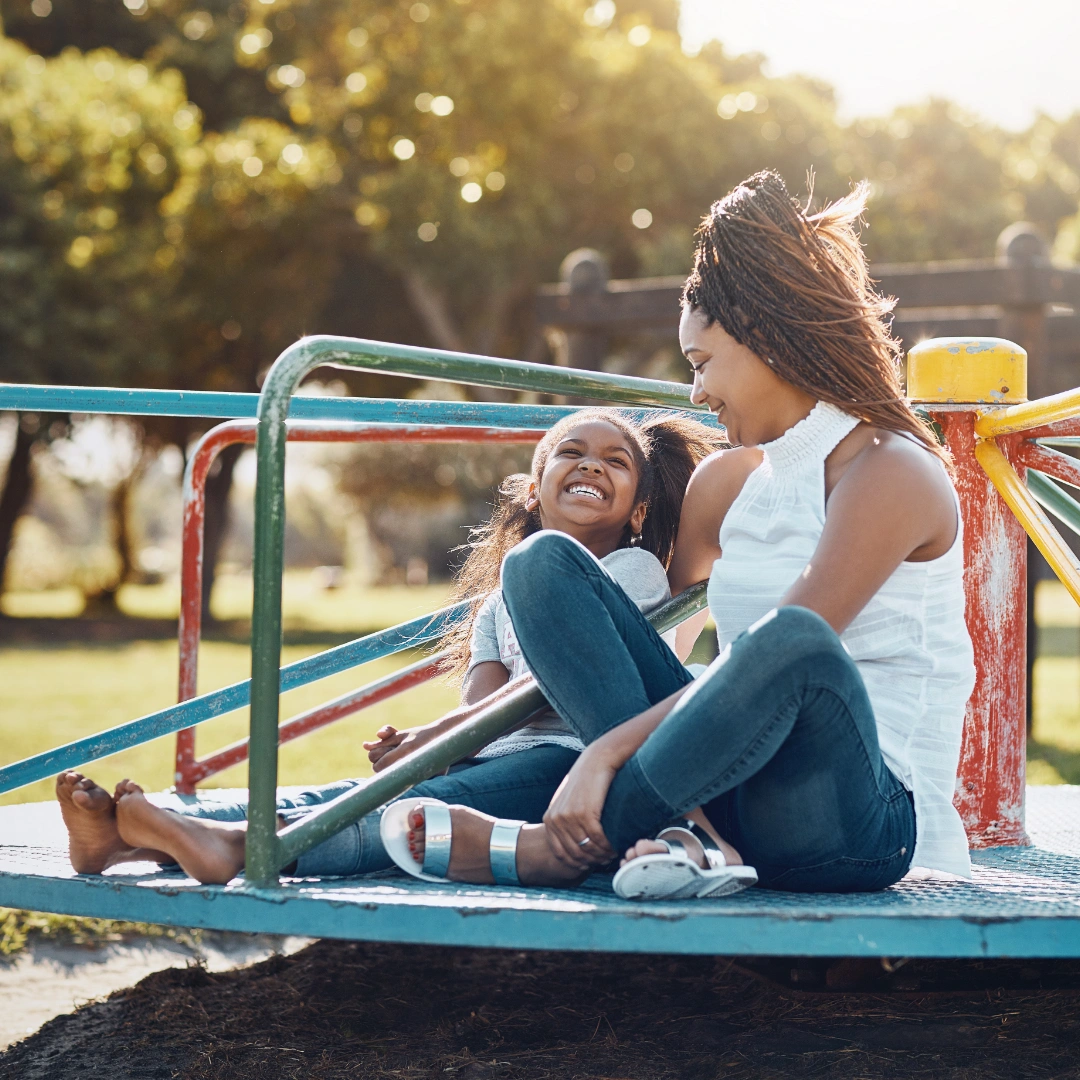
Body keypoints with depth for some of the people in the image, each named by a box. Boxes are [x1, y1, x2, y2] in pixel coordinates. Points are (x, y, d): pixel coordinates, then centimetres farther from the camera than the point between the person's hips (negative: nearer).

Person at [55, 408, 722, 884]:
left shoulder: (635, 573, 7)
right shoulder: (498, 605, 26)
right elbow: (480, 704, 7)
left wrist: (439, 734, -14)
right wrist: (412, 745, -16)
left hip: (562, 759, -6)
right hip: (486, 760, 6)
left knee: (418, 806, -31)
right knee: (337, 797, -16)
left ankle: (239, 845, -52)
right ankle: (126, 835, -33)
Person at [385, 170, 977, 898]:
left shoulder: (889, 473, -7)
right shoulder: (728, 480, 17)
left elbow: (786, 648, -19)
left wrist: (607, 752, -23)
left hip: (867, 819, -7)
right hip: (736, 805, 7)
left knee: (792, 638, -41)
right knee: (544, 562, -2)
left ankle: (549, 851, -23)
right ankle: (666, 834, -24)